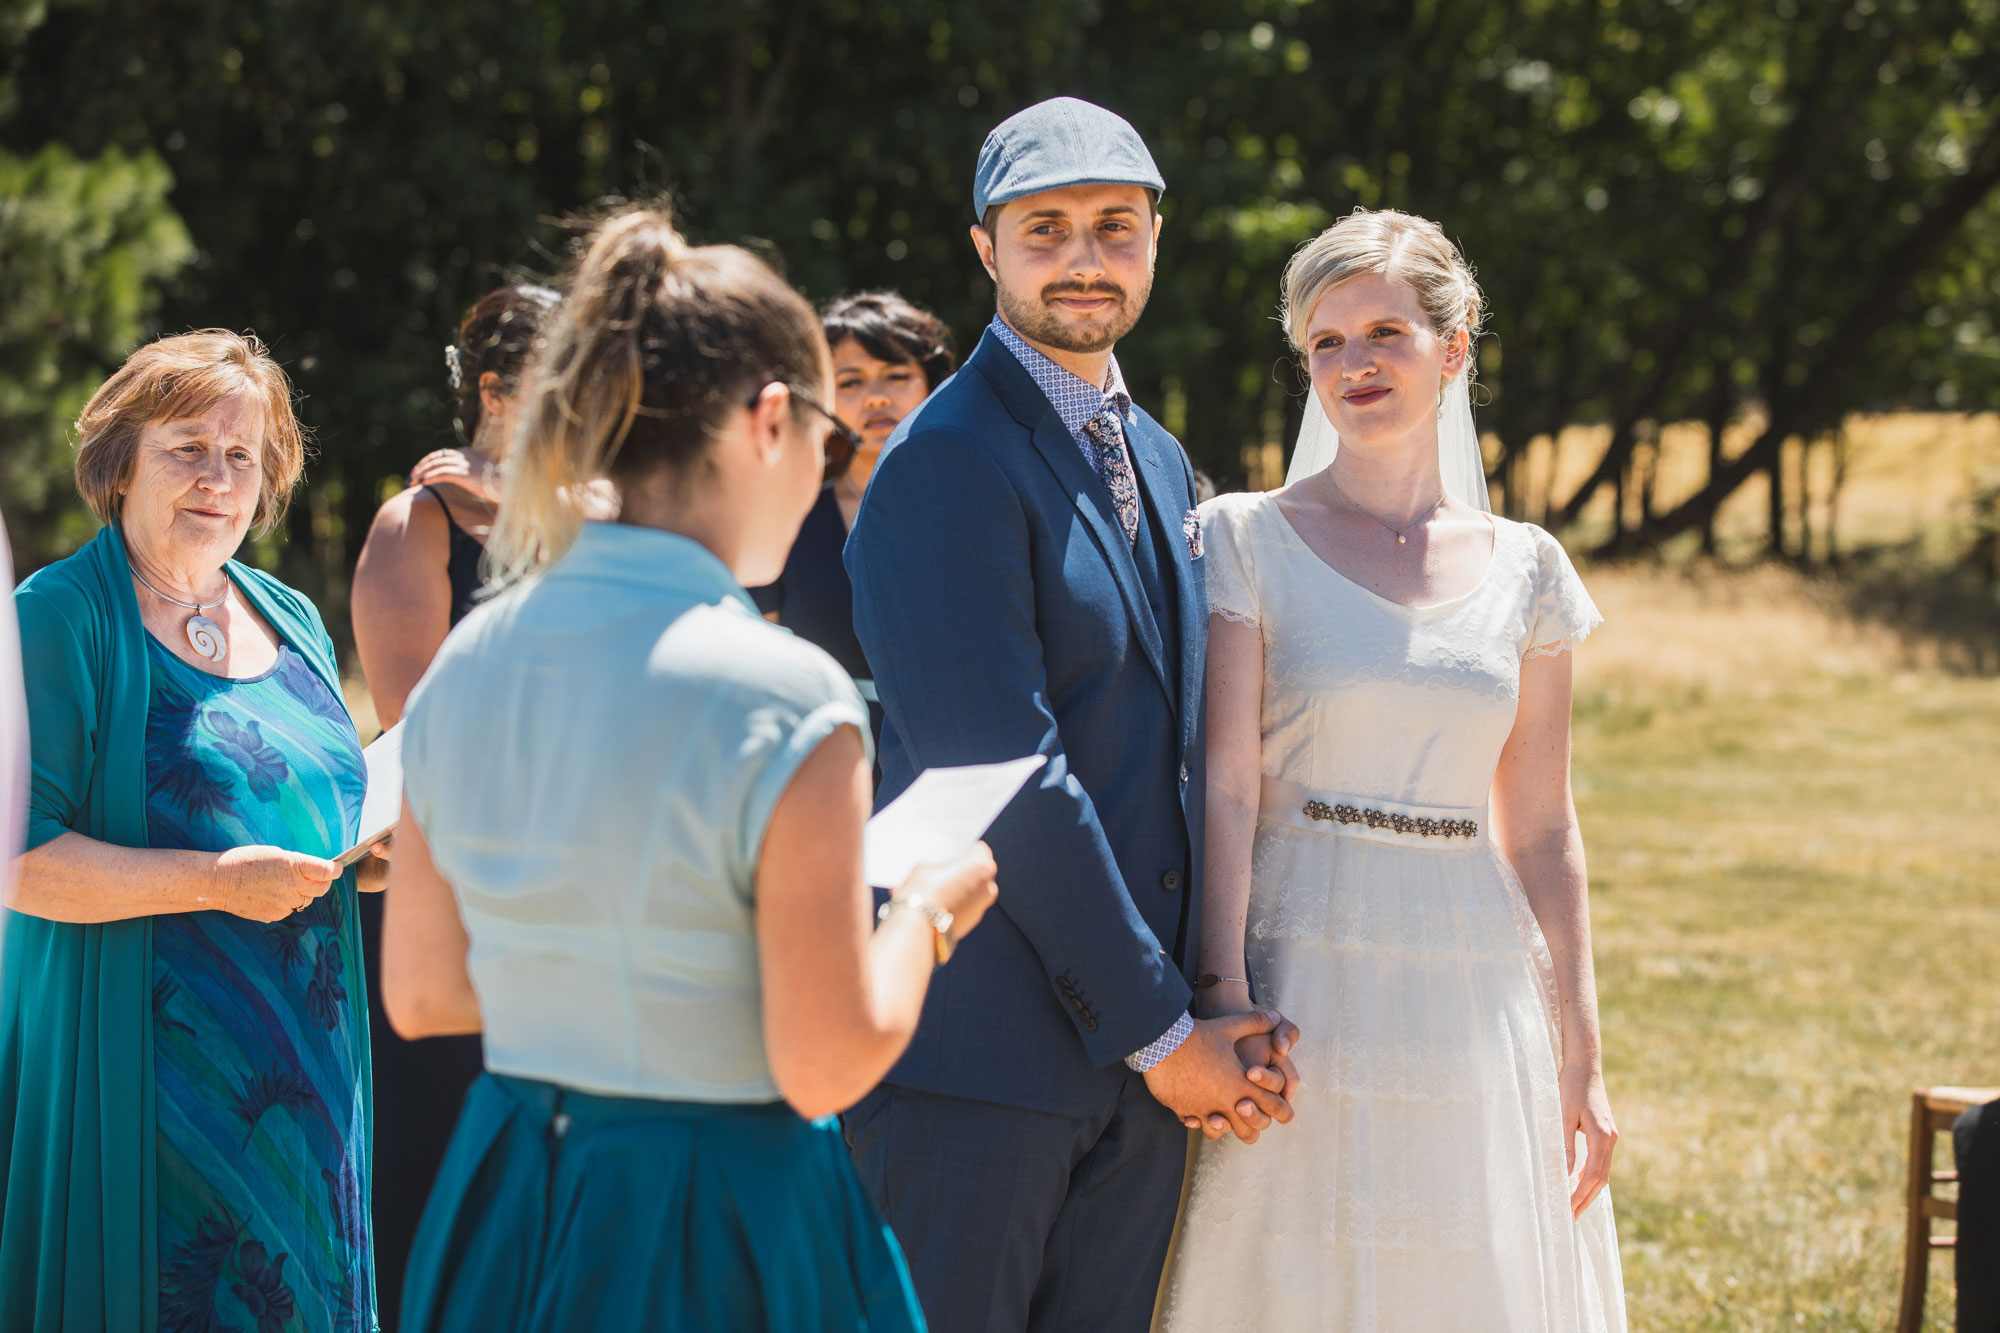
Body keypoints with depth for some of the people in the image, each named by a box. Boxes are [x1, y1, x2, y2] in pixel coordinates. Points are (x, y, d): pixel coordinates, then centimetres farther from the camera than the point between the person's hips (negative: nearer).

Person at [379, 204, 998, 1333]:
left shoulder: (470, 662, 1)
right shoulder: (782, 698, -18)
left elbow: (420, 992, 8)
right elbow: (825, 1063, -17)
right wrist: (926, 914, 0)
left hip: (504, 1224, 6)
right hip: (717, 1237, -6)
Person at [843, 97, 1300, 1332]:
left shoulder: (1161, 462, 16)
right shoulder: (945, 464, -11)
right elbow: (1001, 775, -17)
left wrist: (1231, 1018, 2)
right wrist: (1162, 1032, -14)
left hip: (1137, 1052, 7)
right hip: (980, 1047, -7)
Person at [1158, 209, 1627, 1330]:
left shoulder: (1524, 569, 9)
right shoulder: (1247, 541, 0)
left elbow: (1542, 828, 9)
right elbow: (1226, 787, -7)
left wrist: (1581, 1056, 5)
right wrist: (1224, 1001, -16)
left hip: (1475, 983, 3)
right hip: (1305, 975, -3)